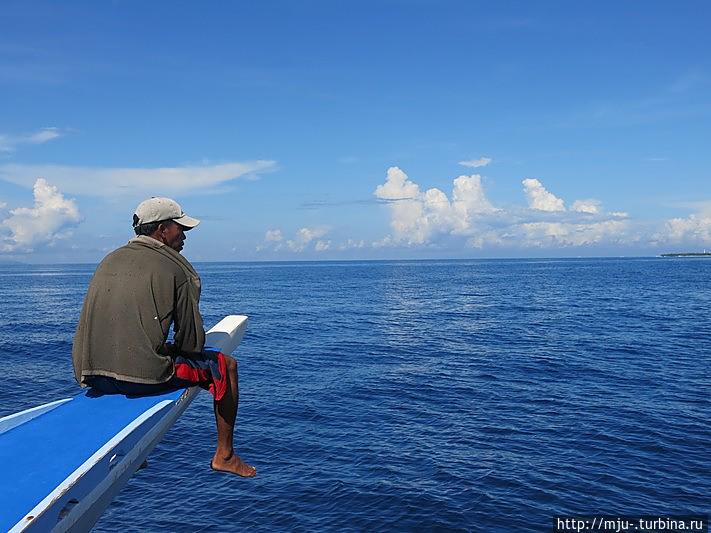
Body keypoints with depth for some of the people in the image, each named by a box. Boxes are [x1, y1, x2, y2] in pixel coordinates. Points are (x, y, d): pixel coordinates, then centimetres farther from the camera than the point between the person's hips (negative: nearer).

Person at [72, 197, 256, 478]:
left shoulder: (108, 261, 15)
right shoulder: (176, 269, -4)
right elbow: (192, 341, -6)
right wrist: (172, 349, 17)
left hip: (91, 376, 7)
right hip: (143, 376, -7)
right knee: (225, 365, 13)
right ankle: (225, 455, 21)